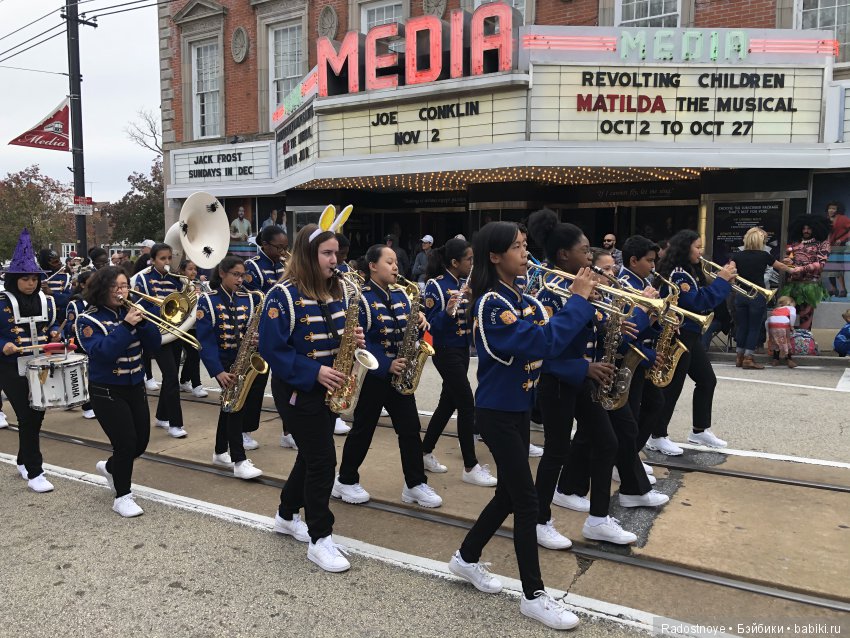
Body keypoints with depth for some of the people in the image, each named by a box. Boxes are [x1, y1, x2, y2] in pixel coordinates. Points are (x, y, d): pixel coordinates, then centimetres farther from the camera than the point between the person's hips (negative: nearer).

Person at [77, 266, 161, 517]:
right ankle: (122, 497, 10)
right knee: (126, 442, -10)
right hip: (106, 391, -5)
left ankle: (110, 467, 42)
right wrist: (126, 325, -30)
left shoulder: (130, 312, 4)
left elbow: (154, 344, -4)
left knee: (141, 442, 11)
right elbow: (103, 353, -24)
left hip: (135, 387, 6)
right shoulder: (88, 319, -10)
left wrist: (143, 321, -20)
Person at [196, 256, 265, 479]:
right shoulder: (207, 301, -8)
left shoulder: (249, 299, 6)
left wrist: (258, 338, -16)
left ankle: (221, 453, 29)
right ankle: (239, 461, -15)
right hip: (222, 362, -5)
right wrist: (218, 372, -23)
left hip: (244, 359, 5)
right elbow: (205, 340, -15)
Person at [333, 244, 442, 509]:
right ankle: (346, 481, 25)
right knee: (363, 430, 7)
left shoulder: (401, 295, 9)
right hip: (372, 375, -6)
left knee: (410, 429, 6)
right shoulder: (360, 298, -12)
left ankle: (416, 484, 17)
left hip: (399, 375, 6)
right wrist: (386, 366, -25)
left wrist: (419, 323, -9)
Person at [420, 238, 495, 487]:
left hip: (462, 349, 8)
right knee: (467, 404, -7)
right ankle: (470, 467, 2)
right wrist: (448, 311, -35)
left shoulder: (463, 283, 8)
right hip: (446, 351, -8)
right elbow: (432, 325, -18)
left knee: (448, 403, 13)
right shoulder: (436, 286, -15)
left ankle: (425, 453, 27)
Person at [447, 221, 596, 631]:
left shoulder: (525, 301, 8)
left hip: (519, 408, 9)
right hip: (497, 413, -9)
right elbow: (542, 342, -29)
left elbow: (551, 338, 5)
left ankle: (467, 558, 36)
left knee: (508, 494, 17)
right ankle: (533, 596, 12)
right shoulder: (491, 304, -20)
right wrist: (578, 299, -21)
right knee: (527, 501, -2)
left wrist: (586, 306, -7)